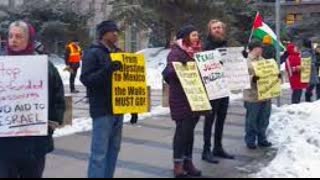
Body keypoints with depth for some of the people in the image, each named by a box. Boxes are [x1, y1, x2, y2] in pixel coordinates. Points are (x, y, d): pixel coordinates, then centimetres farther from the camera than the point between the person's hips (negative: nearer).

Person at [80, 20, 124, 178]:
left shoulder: (118, 53, 15)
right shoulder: (93, 53, -6)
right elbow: (86, 79, -15)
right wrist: (107, 70, -30)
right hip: (102, 110, -7)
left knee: (114, 149, 12)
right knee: (100, 152, -7)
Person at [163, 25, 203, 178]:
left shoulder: (196, 51, 15)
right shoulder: (176, 52, -9)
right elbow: (170, 71, -22)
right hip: (181, 98, -7)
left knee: (190, 130, 10)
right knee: (182, 130, -4)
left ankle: (188, 161, 18)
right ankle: (178, 164, 4)